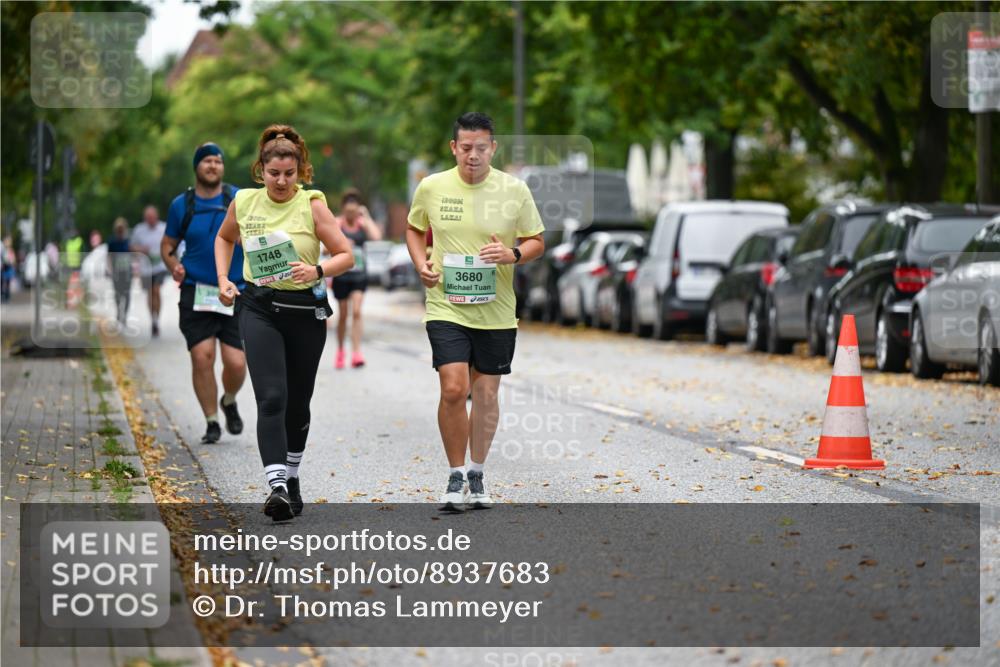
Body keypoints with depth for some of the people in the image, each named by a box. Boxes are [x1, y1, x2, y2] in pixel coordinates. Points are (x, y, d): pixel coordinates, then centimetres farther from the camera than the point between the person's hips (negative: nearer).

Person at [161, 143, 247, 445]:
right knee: (202, 357, -12)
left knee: (236, 363, -7)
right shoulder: (181, 205, 6)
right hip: (196, 293, 0)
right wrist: (174, 265, -5)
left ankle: (229, 402, 27)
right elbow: (167, 244, 16)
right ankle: (212, 422, 5)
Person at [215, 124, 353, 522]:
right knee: (271, 397, -15)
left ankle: (292, 478, 32)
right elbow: (224, 238, 21)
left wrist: (318, 270, -26)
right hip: (259, 307, 0)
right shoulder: (244, 202, 0)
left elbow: (345, 255, -7)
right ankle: (276, 486, -24)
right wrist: (223, 279, 8)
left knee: (298, 401, 11)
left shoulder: (312, 205, -7)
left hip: (306, 310, 0)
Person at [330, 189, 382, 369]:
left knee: (356, 312, -13)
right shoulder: (336, 224, -3)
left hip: (359, 274, 0)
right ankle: (340, 351, 27)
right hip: (341, 274, 0)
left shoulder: (363, 224, 2)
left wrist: (367, 217, -10)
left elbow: (377, 237, -16)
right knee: (343, 314, 8)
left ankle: (357, 353, -16)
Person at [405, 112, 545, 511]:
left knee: (486, 393, 9)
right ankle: (455, 477, 3)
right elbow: (414, 230, 16)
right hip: (445, 307, -1)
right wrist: (421, 264, -2)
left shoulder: (514, 190, -2)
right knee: (453, 389, -14)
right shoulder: (431, 187, -1)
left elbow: (536, 241, 6)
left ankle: (476, 477, 26)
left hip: (496, 311, 1)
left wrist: (513, 255, -15)